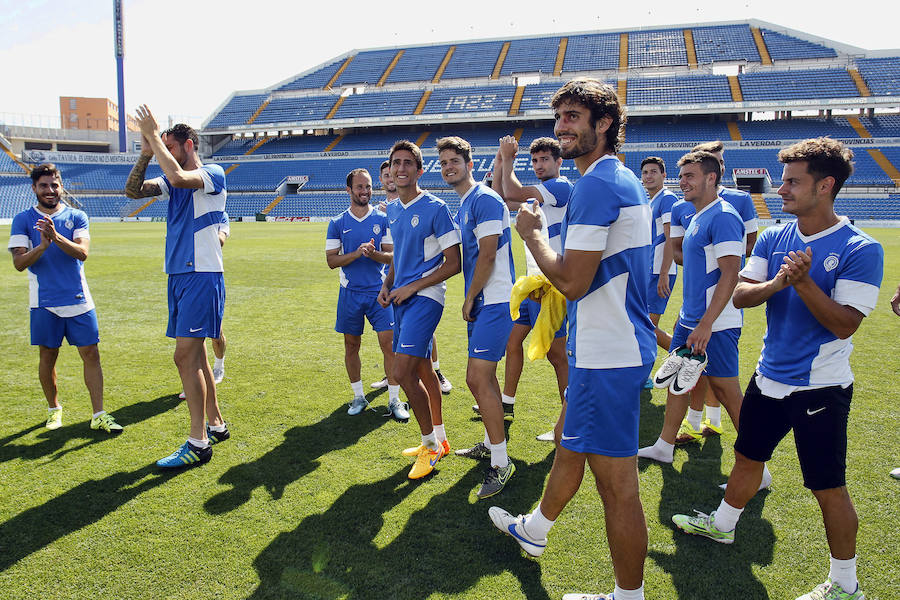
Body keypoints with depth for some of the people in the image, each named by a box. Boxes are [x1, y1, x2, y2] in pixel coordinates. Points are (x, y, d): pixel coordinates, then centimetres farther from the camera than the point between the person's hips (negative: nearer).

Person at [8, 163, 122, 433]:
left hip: (79, 300, 0)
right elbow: (19, 262, -5)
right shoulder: (23, 220, 4)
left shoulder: (76, 217, 6)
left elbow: (82, 252, -10)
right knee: (47, 357, 9)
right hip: (44, 302, 0)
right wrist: (42, 245, -23)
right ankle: (53, 408, 29)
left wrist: (56, 236, -26)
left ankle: (99, 415, 2)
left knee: (91, 354, -3)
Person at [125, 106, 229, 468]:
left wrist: (153, 135, -16)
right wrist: (146, 152, -2)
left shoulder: (213, 174, -7)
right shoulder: (174, 182, 16)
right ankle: (216, 425, 25)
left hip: (202, 277, -9)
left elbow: (178, 177, -26)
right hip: (178, 276, 9)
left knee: (185, 357, -12)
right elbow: (133, 191, 8)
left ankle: (198, 444, -5)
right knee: (195, 355, 13)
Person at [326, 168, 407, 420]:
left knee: (390, 345, -5)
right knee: (351, 346, 9)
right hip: (350, 293, 1)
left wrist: (373, 253, -20)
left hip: (379, 291, -1)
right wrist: (357, 253, -17)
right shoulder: (337, 223, 3)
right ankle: (359, 397, 25)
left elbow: (391, 256, 0)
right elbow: (331, 260, -2)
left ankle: (394, 401, 6)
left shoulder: (383, 220, 4)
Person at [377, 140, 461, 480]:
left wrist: (411, 287, -13)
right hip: (402, 298, 8)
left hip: (425, 296, -8)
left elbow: (453, 264, -11)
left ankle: (430, 444, 3)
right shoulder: (392, 210, 13)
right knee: (422, 370, 14)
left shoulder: (435, 208, -10)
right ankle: (438, 439, 28)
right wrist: (387, 285, 8)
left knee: (402, 372, -15)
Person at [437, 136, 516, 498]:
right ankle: (490, 444, 34)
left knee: (479, 378, -13)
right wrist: (470, 301, 16)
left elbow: (487, 255, -18)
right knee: (481, 376, 18)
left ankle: (501, 464, -4)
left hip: (493, 302, -10)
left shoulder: (485, 200, -12)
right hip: (480, 302, 10)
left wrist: (469, 299, -9)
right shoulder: (463, 204, 18)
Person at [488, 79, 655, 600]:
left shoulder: (595, 184, -19)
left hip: (608, 353, -12)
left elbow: (573, 282, -22)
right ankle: (534, 531, 48)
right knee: (570, 441, 26)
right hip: (621, 341, 12)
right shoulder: (625, 180, 15)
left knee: (617, 482, 0)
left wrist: (532, 235, -7)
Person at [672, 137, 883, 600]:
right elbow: (740, 294, -3)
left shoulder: (860, 249, -15)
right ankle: (723, 524, 46)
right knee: (747, 457, 22)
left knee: (828, 488, 4)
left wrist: (804, 283, -28)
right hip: (770, 377, 6)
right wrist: (774, 284, -22)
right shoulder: (773, 238, 2)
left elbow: (845, 324, -19)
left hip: (820, 387, -6)